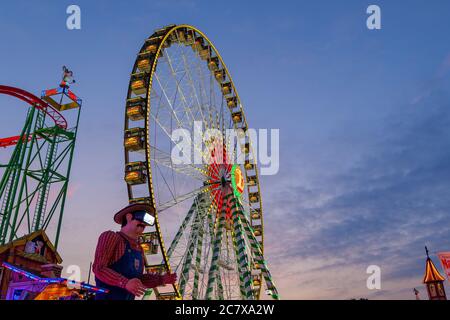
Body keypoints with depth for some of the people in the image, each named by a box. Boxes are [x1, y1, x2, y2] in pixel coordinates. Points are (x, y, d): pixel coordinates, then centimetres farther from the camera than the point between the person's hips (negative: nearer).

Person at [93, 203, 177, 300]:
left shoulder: (139, 248, 16)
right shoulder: (111, 237, -6)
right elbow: (98, 268, -16)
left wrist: (162, 279, 8)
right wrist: (125, 283, -30)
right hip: (107, 298, -7)